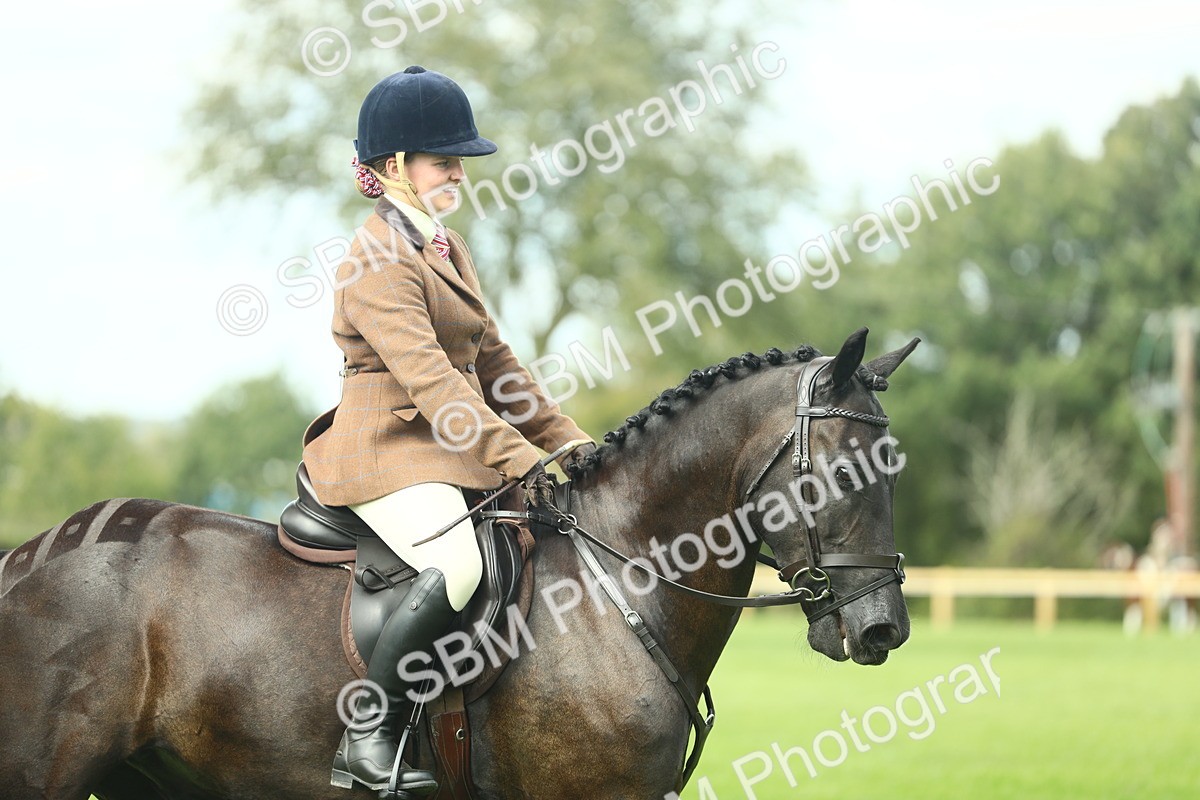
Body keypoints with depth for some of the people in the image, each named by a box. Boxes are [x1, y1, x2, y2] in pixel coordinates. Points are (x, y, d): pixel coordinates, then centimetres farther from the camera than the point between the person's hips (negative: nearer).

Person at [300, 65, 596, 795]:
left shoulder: (448, 249, 16)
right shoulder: (378, 261, -14)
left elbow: (492, 358, 18)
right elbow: (427, 374, -23)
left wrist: (566, 437, 8)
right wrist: (515, 456, -29)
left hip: (450, 450, 10)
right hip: (386, 454, -10)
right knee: (459, 563, -33)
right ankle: (368, 735, -23)